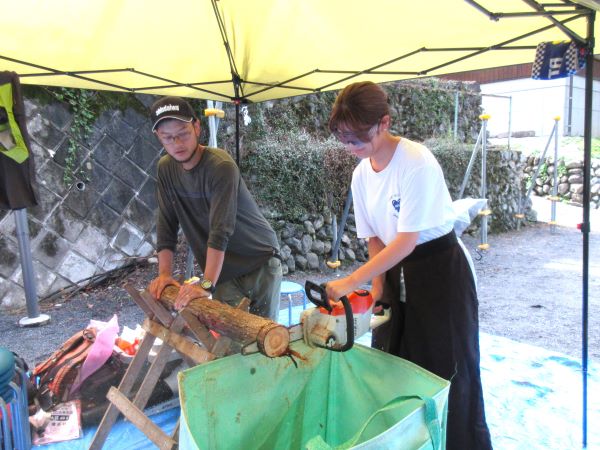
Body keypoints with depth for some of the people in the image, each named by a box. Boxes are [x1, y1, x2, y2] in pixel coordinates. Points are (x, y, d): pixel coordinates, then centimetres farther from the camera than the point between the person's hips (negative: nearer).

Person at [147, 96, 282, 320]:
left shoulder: (221, 166, -22)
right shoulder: (165, 168, -1)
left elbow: (220, 230, -30)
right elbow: (166, 224, 0)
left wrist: (206, 284, -35)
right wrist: (164, 272, -8)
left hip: (260, 261, -4)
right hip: (220, 268, 5)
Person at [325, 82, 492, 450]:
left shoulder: (417, 162, -21)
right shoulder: (362, 174, 0)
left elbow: (407, 240, -24)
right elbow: (375, 239, 7)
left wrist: (350, 283, -26)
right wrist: (377, 290, -2)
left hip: (441, 271, -6)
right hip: (396, 273, 7)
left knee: (446, 371, 4)